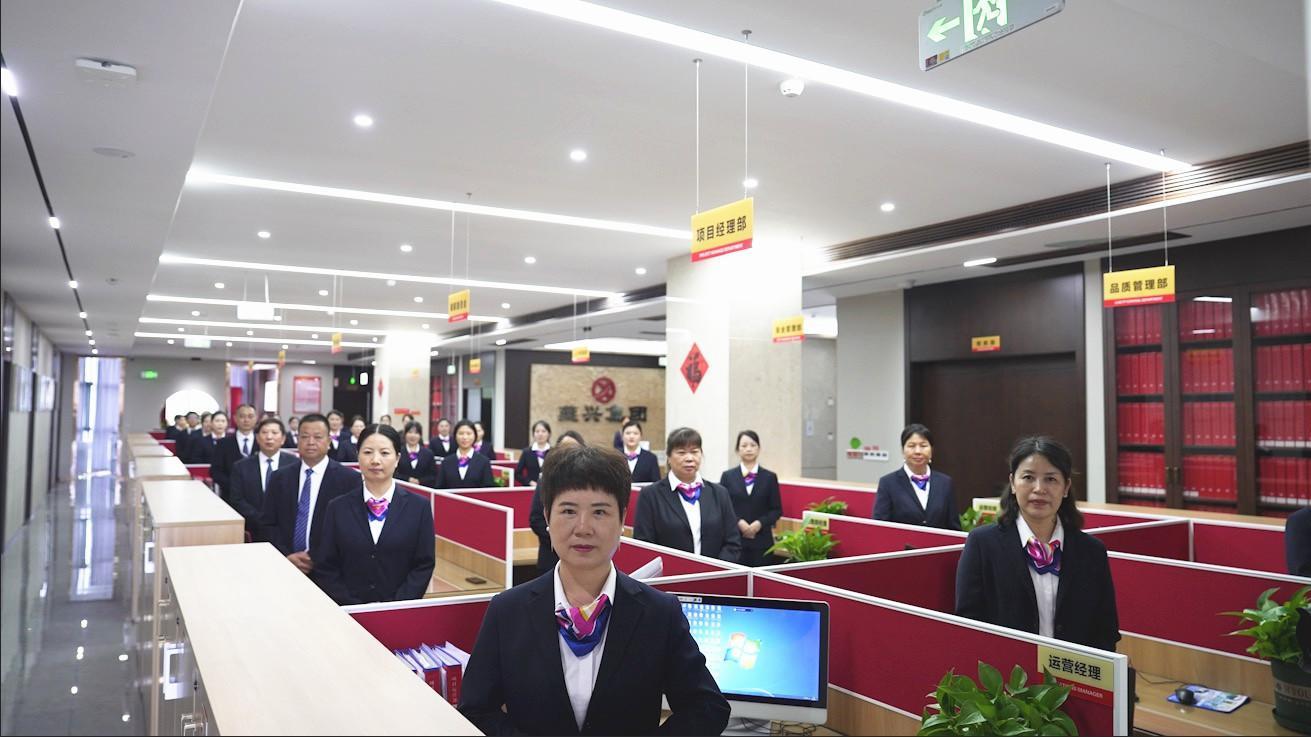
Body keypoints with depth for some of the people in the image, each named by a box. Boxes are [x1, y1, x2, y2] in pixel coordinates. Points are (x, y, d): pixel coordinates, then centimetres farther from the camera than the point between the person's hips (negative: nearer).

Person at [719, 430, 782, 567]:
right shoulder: (727, 476, 7)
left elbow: (777, 510, 7)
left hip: (762, 541, 1)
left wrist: (760, 523, -10)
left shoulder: (770, 477, 8)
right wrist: (738, 522, -12)